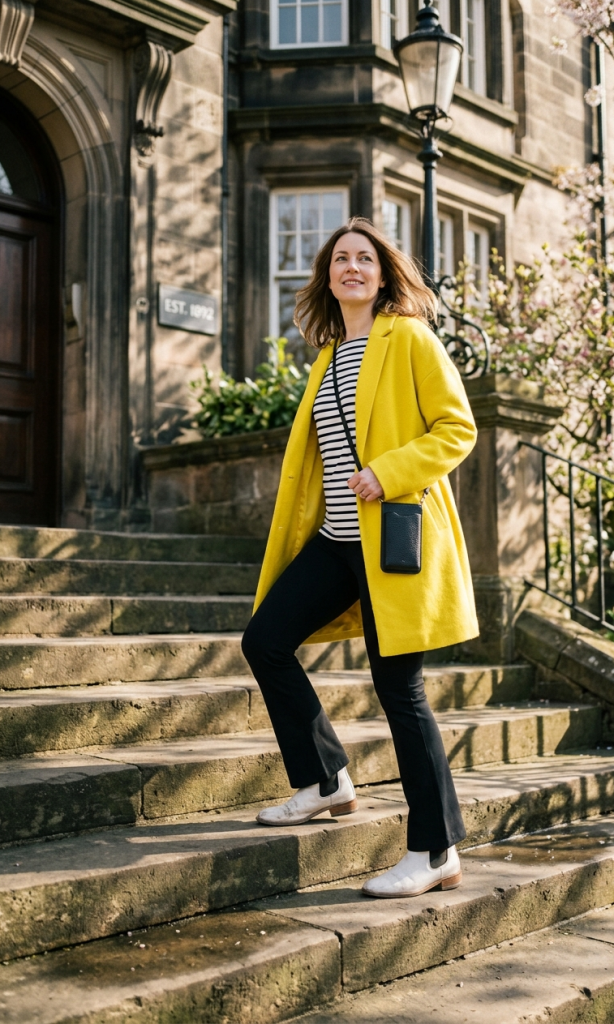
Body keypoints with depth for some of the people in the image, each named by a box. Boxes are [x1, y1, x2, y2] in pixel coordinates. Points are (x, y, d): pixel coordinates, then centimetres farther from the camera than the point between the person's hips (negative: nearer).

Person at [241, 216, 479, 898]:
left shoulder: (409, 338, -2)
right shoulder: (330, 354, 18)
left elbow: (457, 428, -8)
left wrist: (388, 473, -20)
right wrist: (305, 526, 17)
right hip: (337, 538, 8)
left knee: (398, 687, -5)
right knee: (264, 639, 2)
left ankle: (436, 853, 7)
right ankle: (326, 781, 18)